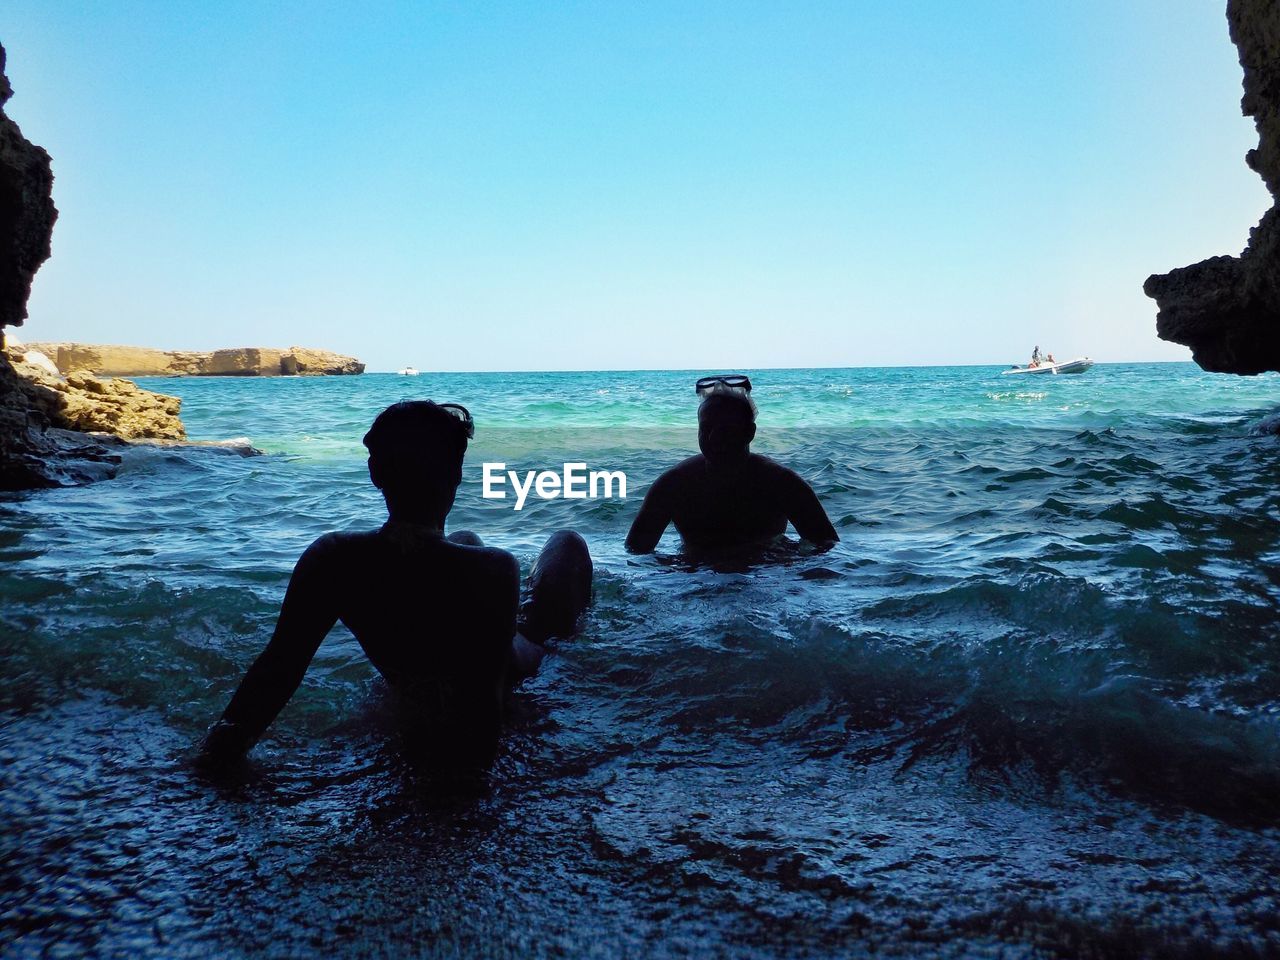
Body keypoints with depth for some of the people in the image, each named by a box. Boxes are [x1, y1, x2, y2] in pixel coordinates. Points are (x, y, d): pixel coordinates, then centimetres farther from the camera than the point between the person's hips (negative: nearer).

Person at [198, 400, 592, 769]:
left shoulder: (330, 558, -30)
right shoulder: (492, 569, -41)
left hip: (406, 692, 4)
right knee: (567, 542, 20)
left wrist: (230, 733, -12)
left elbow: (278, 663, -24)